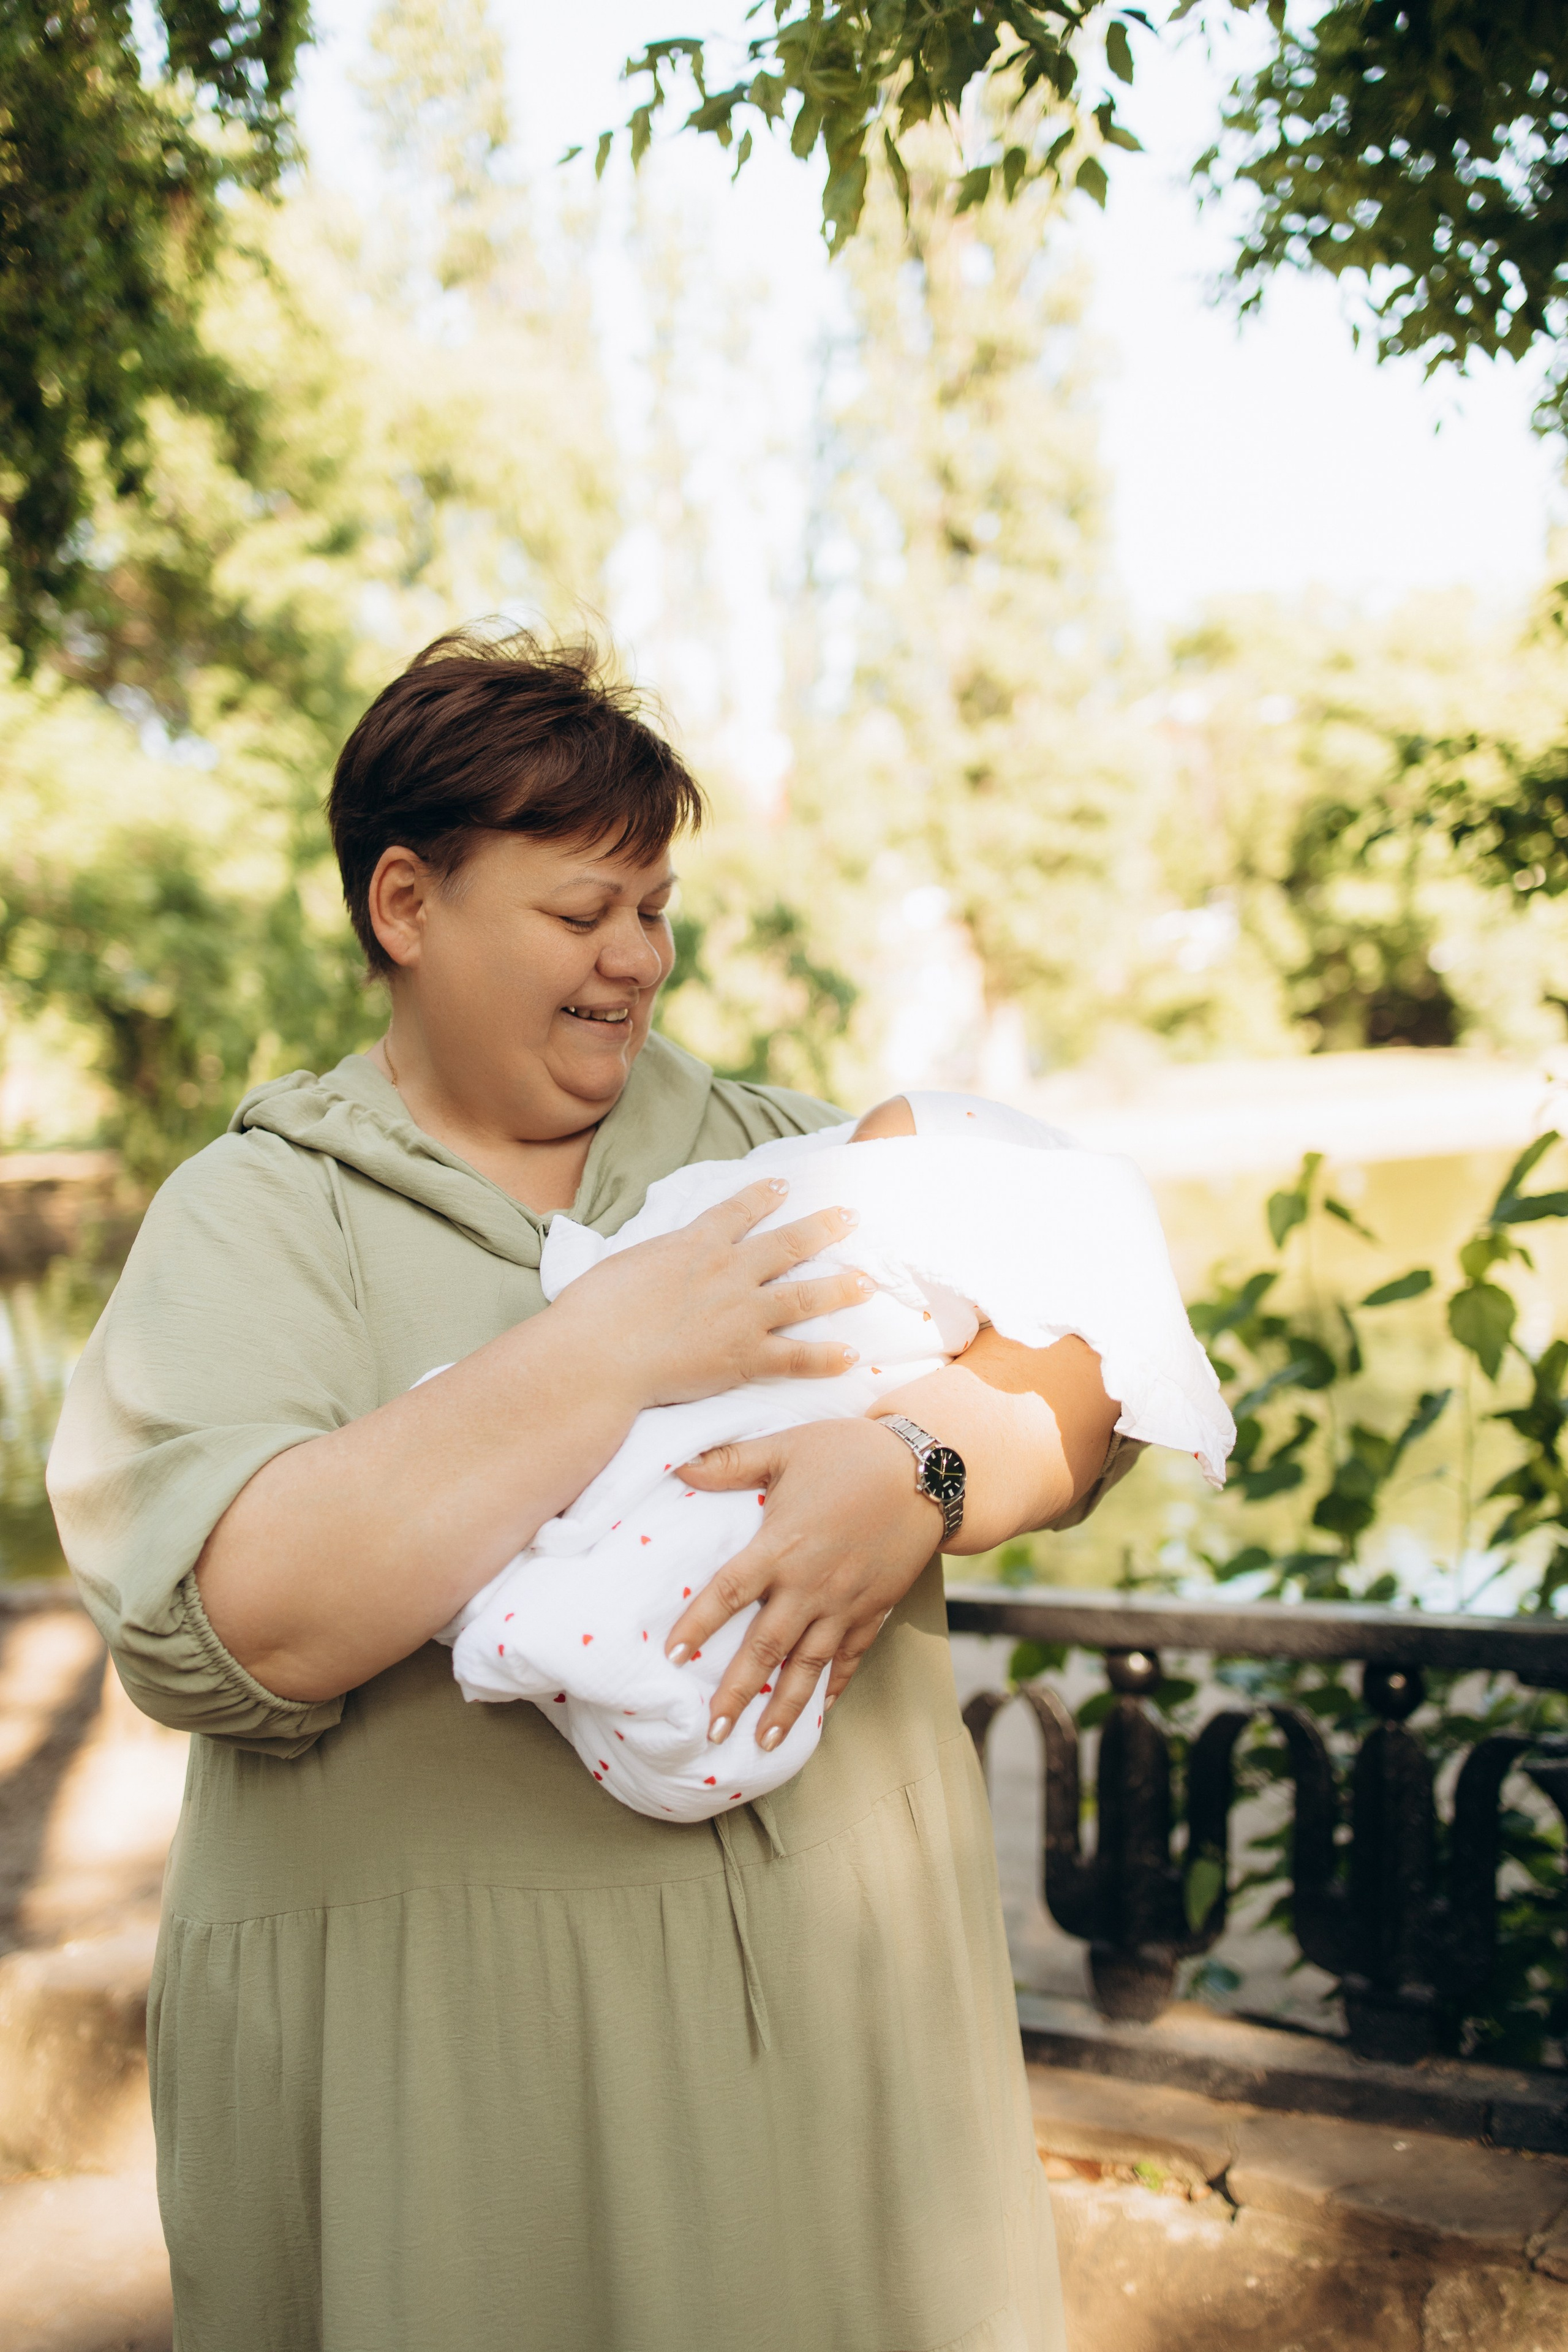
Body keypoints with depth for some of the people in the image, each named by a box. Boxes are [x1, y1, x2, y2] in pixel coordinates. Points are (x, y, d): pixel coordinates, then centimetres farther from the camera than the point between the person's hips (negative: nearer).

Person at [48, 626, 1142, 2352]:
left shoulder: (769, 1151, 7)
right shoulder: (253, 1219, -5)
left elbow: (1078, 1381, -1)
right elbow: (222, 1628, -21)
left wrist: (922, 1468, -24)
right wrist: (607, 1353, -23)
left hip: (835, 1978, 4)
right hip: (431, 2038, -3)